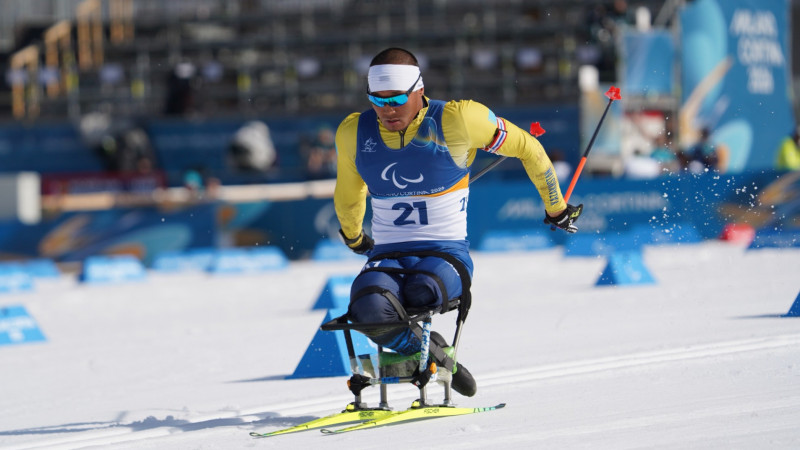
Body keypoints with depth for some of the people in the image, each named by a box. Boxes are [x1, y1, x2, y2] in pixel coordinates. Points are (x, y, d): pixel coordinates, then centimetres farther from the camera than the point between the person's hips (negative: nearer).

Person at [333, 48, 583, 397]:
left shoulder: (455, 121, -9)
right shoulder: (354, 133, 3)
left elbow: (526, 148, 6)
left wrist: (556, 208, 16)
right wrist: (353, 238, 40)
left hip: (446, 254, -3)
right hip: (387, 258, 3)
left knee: (421, 293, -40)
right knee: (369, 307, -34)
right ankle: (435, 357, -6)